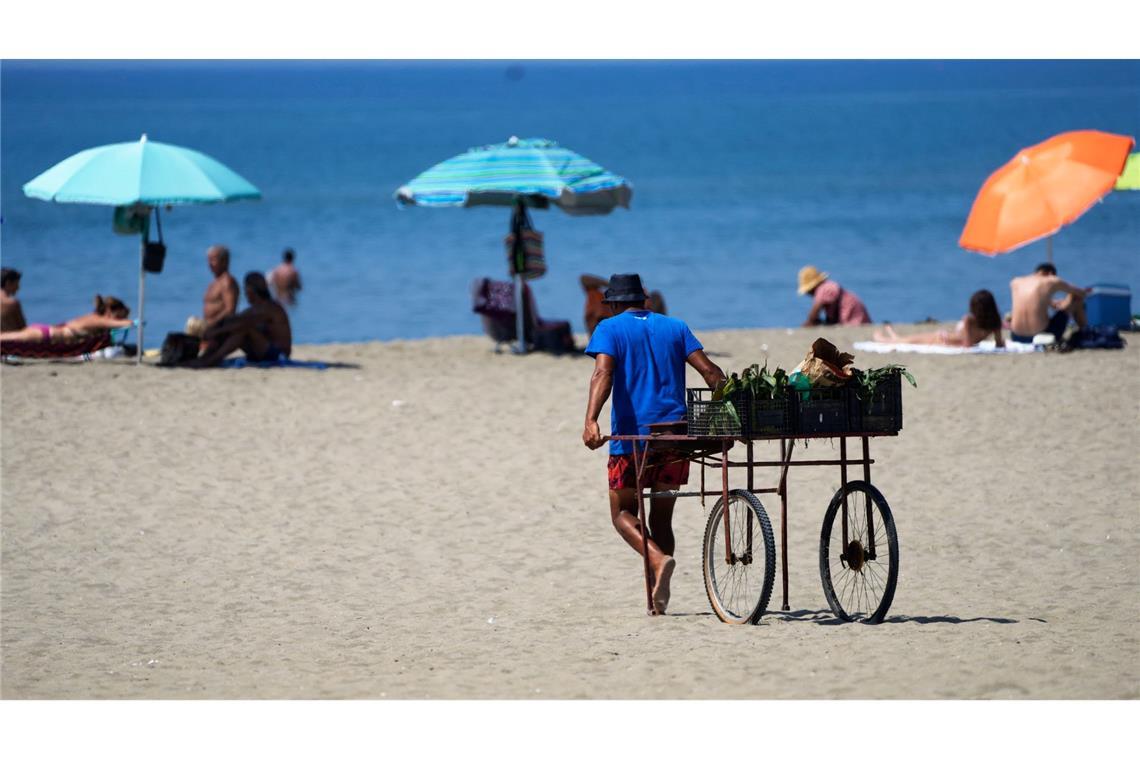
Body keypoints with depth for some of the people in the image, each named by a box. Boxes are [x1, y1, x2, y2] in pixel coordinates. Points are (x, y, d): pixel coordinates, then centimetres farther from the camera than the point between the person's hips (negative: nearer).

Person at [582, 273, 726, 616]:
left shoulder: (610, 328, 4)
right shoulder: (675, 327, 15)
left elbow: (603, 374, -15)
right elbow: (709, 371, 3)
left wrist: (591, 421, -27)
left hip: (633, 435, -4)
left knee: (622, 512, 9)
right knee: (661, 516, 14)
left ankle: (659, 560, -20)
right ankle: (657, 600, 6)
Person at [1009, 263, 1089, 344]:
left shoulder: (1015, 283, 8)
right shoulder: (1053, 282, -3)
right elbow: (1081, 293, 15)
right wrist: (1084, 291, 41)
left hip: (1017, 337, 4)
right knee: (1076, 298, 16)